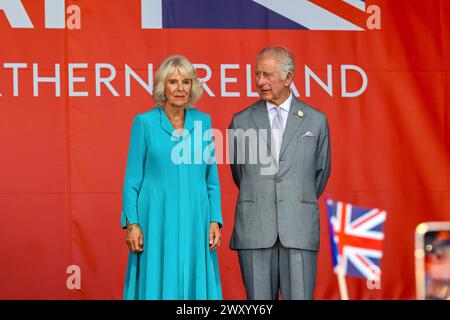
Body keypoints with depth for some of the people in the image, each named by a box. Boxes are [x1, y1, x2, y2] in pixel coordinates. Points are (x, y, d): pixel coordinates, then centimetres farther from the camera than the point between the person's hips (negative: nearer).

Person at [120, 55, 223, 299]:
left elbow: (212, 178, 12)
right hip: (157, 220, -3)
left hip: (194, 220, 3)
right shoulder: (144, 122, 0)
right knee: (156, 285, -1)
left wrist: (215, 220, 3)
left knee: (195, 284, 3)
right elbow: (132, 180, 1)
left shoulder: (203, 122, 9)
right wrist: (131, 223, -7)